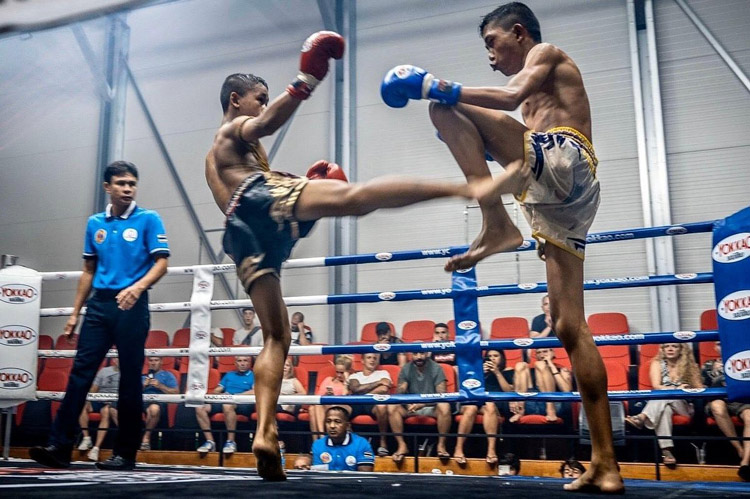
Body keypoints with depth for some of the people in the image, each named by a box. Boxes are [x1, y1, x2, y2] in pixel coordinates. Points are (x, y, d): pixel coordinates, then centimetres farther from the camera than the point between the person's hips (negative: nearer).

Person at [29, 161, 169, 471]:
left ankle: (125, 454, 8)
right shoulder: (95, 223, 13)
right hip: (99, 305, 4)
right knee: (81, 371, -2)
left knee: (130, 378, 1)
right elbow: (89, 271, 18)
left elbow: (161, 263, -7)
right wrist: (75, 313, 14)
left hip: (132, 306, -4)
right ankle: (60, 446, 0)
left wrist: (138, 286, -26)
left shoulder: (148, 220, 0)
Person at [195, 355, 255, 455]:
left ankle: (231, 442, -28)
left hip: (244, 405, -6)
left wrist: (234, 396, -11)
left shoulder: (253, 376, 11)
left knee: (228, 405, -40)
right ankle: (210, 441, -15)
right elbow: (216, 390, 22)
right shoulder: (229, 375, 27)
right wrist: (220, 394, -2)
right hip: (224, 402, 6)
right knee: (200, 408, -18)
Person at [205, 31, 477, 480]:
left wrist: (299, 182, 34)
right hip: (262, 197, -8)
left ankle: (265, 435, -4)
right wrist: (306, 84, -19)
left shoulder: (214, 155, 44)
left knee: (277, 337, 6)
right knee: (356, 196, -31)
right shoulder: (236, 128, 18)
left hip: (241, 232, 8)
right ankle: (462, 187, -50)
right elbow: (265, 125, -7)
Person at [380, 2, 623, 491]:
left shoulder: (548, 53, 12)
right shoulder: (536, 92, 37)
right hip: (559, 199, 9)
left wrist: (439, 88, -5)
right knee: (569, 326, 1)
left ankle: (497, 223, -27)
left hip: (566, 160, -9)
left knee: (445, 108, -10)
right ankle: (605, 464, 2)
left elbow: (512, 97, -9)